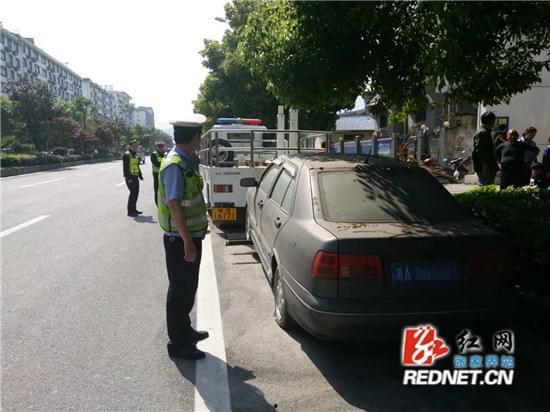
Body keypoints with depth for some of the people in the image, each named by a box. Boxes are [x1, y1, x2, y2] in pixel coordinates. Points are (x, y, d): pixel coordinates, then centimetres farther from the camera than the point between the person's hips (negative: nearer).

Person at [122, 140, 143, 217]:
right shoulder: (127, 155, -10)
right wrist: (128, 178, -21)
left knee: (136, 193, 11)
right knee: (133, 192, -12)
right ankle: (130, 211, -7)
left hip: (135, 177, 9)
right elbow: (125, 168, -16)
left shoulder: (135, 155, 19)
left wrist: (140, 175, 21)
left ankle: (133, 209, 20)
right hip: (130, 178, -9)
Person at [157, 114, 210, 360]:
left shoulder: (187, 162, 9)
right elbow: (174, 206, -25)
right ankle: (178, 344, 16)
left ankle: (185, 331, 38)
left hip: (190, 235, 9)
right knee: (180, 291, 2)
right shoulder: (175, 166, -21)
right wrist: (188, 243, -25)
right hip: (180, 239, -9)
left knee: (188, 288, 21)